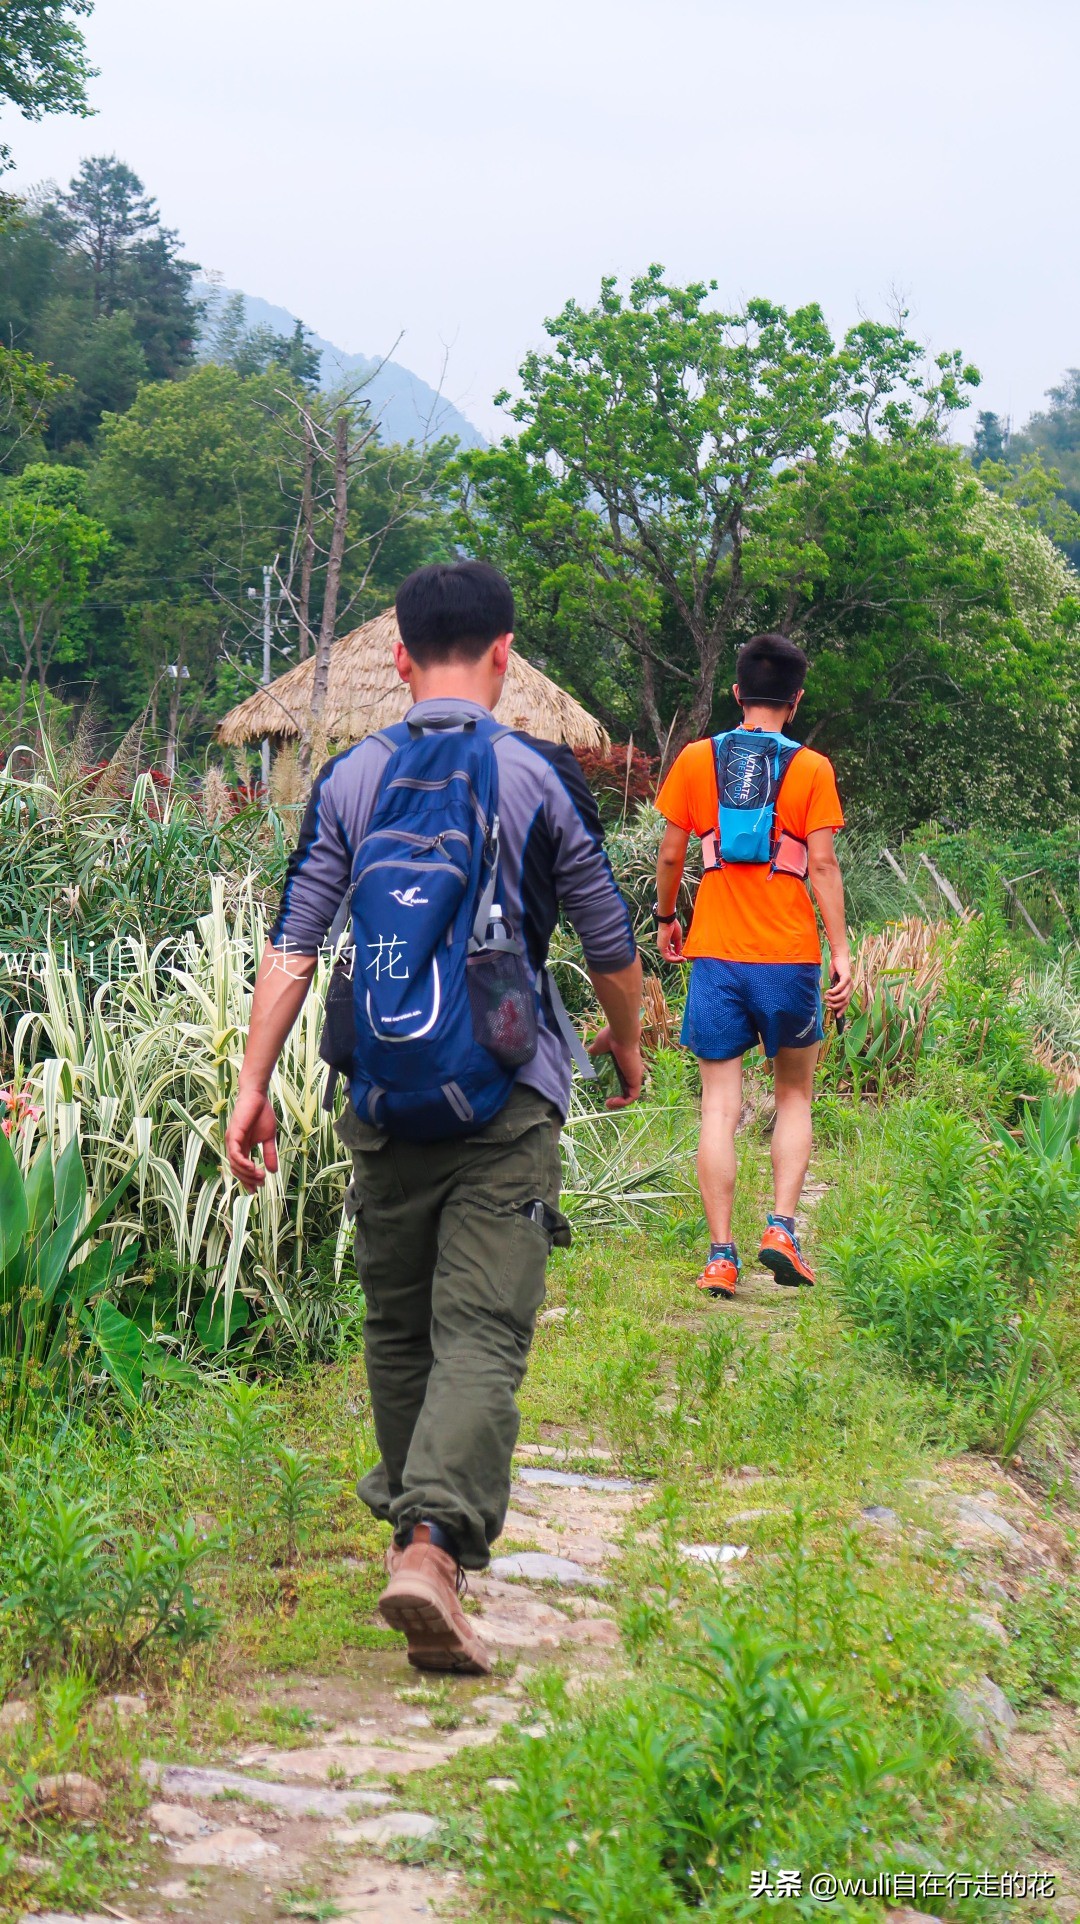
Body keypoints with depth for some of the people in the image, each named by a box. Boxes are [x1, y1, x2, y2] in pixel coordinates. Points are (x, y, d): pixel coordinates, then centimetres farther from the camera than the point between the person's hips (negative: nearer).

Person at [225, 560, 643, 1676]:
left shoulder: (348, 780, 4)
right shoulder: (542, 777, -2)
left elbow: (293, 944, 0)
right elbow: (608, 940, 5)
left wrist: (253, 1083, 3)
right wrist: (627, 1040, 23)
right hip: (508, 1098, -3)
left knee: (395, 1321, 18)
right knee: (483, 1331, -8)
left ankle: (409, 1511, 33)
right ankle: (435, 1543, -24)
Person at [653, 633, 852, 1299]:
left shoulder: (696, 760, 3)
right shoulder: (811, 768, -2)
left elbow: (670, 854, 6)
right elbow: (822, 864, -7)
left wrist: (665, 917, 22)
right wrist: (842, 951, -4)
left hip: (715, 954, 1)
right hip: (790, 956, -1)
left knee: (720, 1106, 4)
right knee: (795, 1095, 15)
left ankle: (721, 1256, -1)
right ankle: (782, 1226, -1)